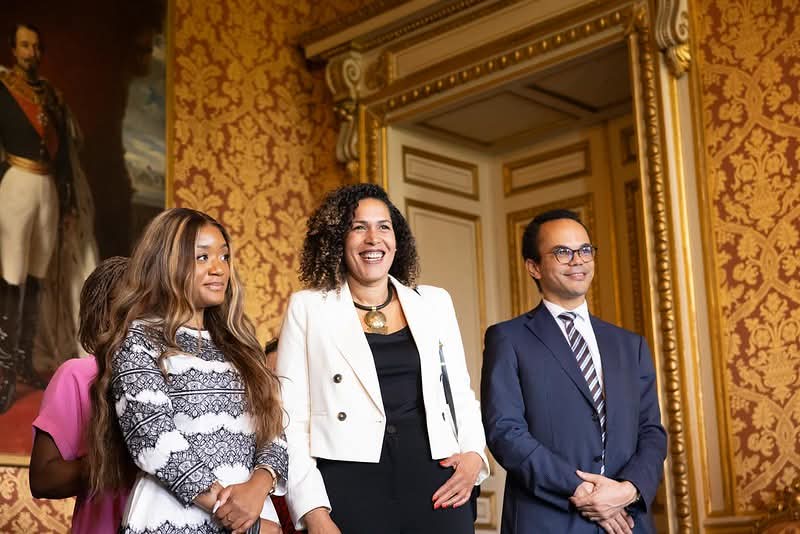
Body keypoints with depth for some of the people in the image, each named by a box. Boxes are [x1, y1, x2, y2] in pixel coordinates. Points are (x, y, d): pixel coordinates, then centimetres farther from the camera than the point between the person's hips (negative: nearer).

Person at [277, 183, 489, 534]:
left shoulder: (434, 303, 11)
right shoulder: (307, 308, 3)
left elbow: (460, 393, 17)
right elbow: (291, 419, -1)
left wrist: (474, 453, -2)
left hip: (435, 483, 2)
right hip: (348, 485, -2)